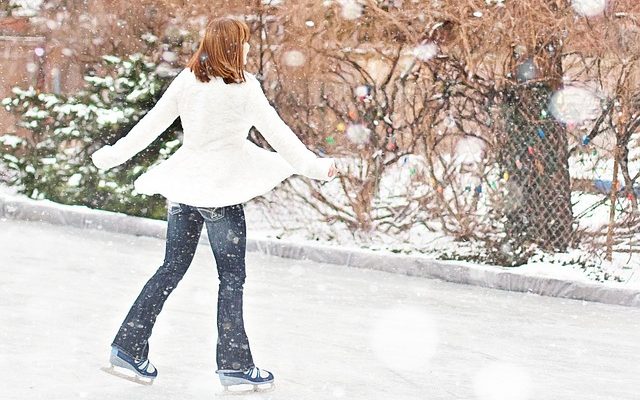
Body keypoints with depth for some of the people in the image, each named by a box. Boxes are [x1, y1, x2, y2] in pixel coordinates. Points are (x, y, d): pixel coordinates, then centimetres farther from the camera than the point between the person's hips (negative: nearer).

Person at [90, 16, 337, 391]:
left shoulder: (187, 81, 2)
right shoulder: (243, 87, -11)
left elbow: (151, 123, 6)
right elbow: (277, 133, -9)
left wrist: (114, 154, 17)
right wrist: (314, 166, 1)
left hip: (184, 187, 5)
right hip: (222, 190, -5)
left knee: (172, 269, 15)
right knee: (232, 278, 5)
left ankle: (129, 347, 13)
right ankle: (234, 365, 8)